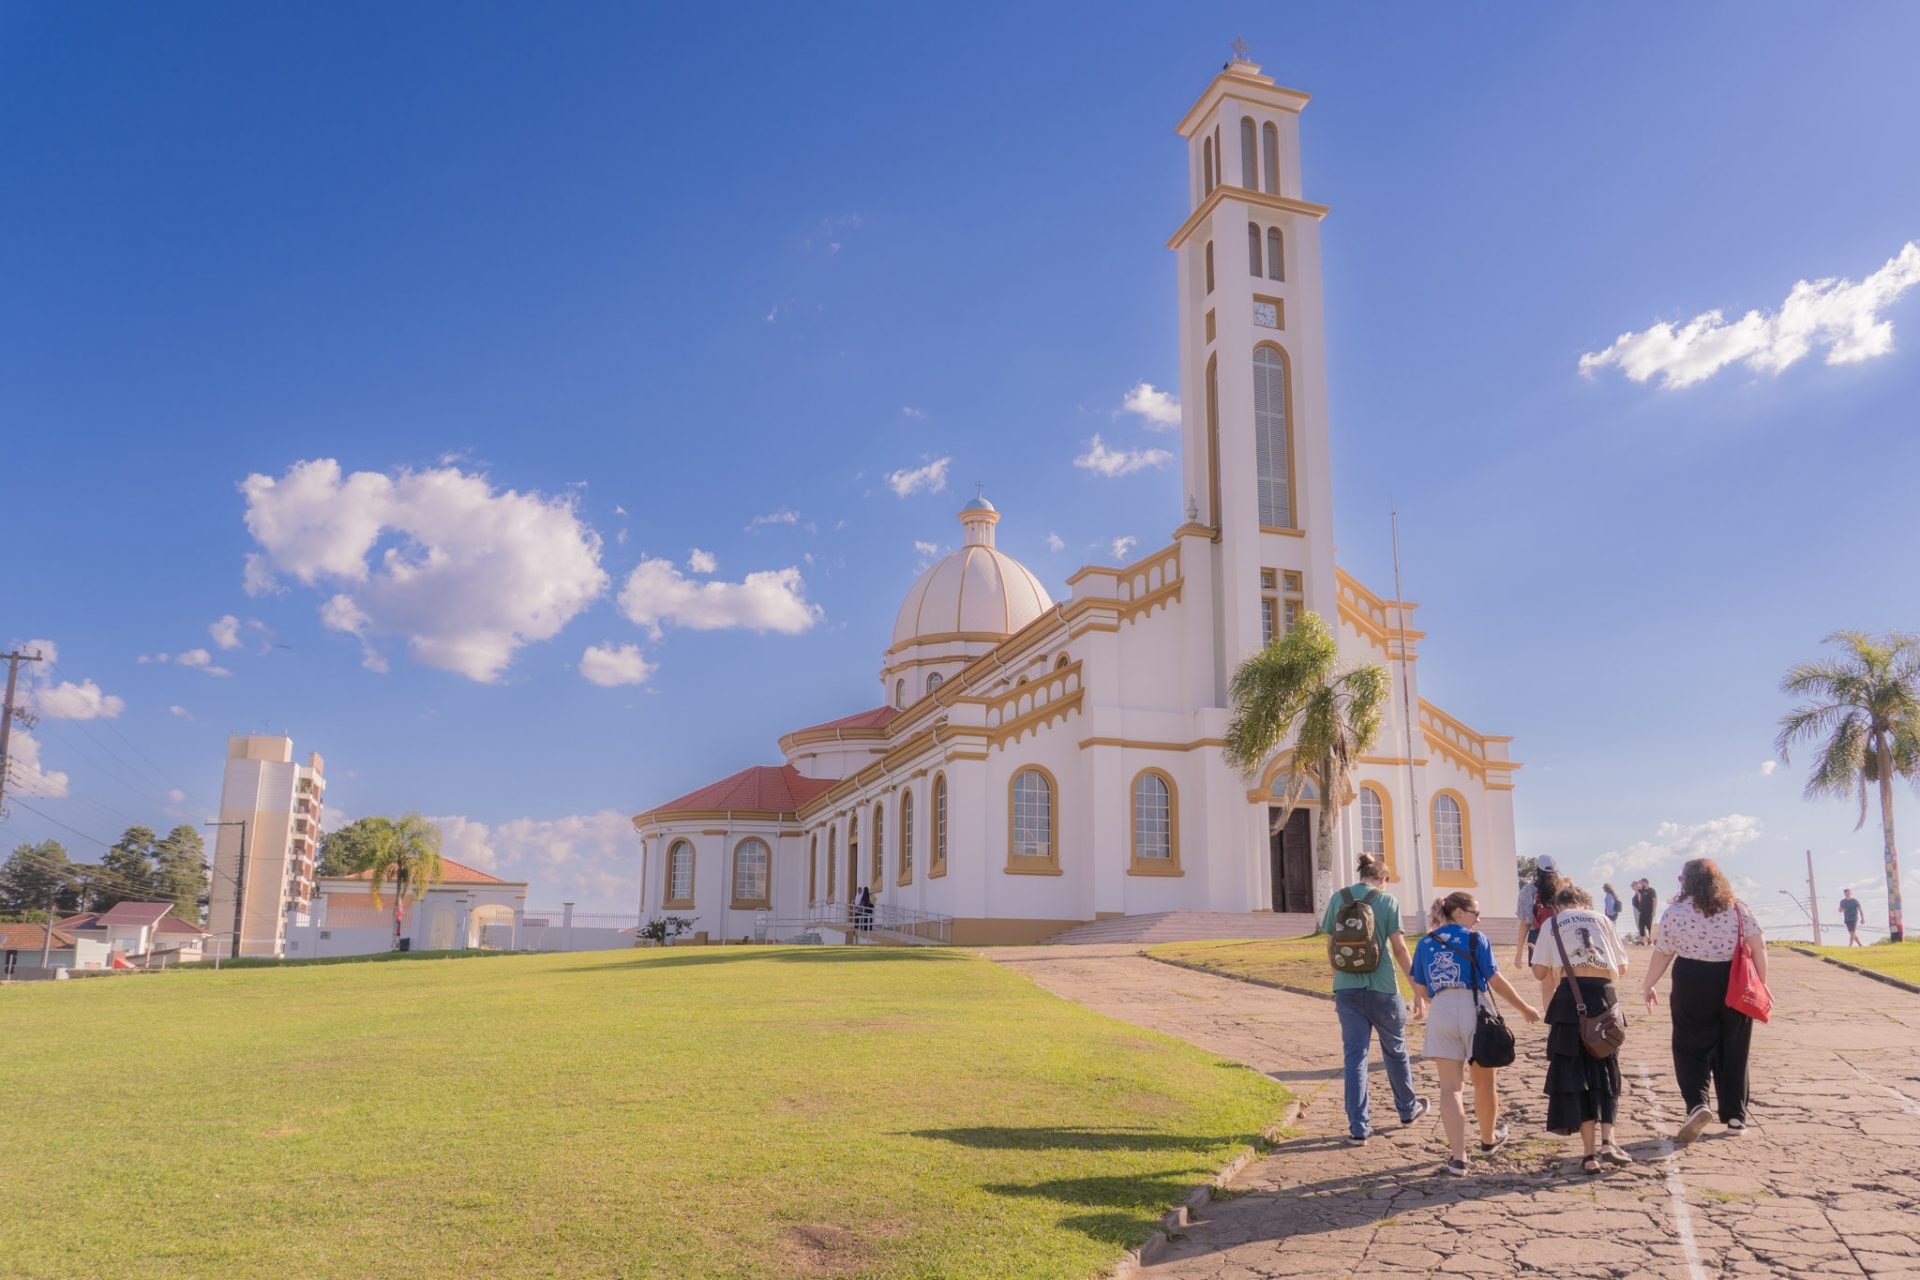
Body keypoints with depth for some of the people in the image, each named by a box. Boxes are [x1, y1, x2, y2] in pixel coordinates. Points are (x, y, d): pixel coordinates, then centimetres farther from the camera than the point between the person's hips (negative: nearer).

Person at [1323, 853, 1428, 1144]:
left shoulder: (1338, 899, 2)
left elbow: (1330, 947, 6)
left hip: (1347, 988, 2)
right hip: (1382, 988, -2)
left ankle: (1358, 1128, 3)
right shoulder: (1387, 901, -5)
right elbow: (1399, 949, -7)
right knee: (1395, 1050, 19)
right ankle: (1408, 1109, 39)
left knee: (1354, 1055, 5)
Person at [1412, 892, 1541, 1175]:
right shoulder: (1476, 939, 1)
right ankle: (1489, 1139, 39)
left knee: (1450, 1087, 3)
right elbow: (1496, 980, -3)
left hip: (1440, 1013, 2)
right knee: (1484, 1083, 18)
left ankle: (1458, 1157, -4)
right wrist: (1525, 1008, 7)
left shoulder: (1425, 944, 12)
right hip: (1474, 1011, -2)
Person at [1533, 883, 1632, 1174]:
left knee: (1575, 1073, 4)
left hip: (1569, 995, -1)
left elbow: (1540, 972, 5)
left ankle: (1590, 1153, 0)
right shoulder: (1600, 919, 17)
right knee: (1606, 1070, 15)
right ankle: (1607, 1140, 0)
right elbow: (1622, 968, 15)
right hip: (1604, 994, 1)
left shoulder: (1552, 924, 14)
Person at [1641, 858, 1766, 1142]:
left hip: (1692, 985, -3)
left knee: (1691, 1048, 6)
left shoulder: (1674, 913, -4)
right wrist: (1761, 984, 8)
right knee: (1732, 1051, 14)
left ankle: (1696, 1103, -15)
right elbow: (1758, 948, -1)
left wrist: (1648, 986, 14)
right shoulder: (1738, 908, 2)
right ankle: (1735, 1116, 19)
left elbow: (1662, 954, 2)